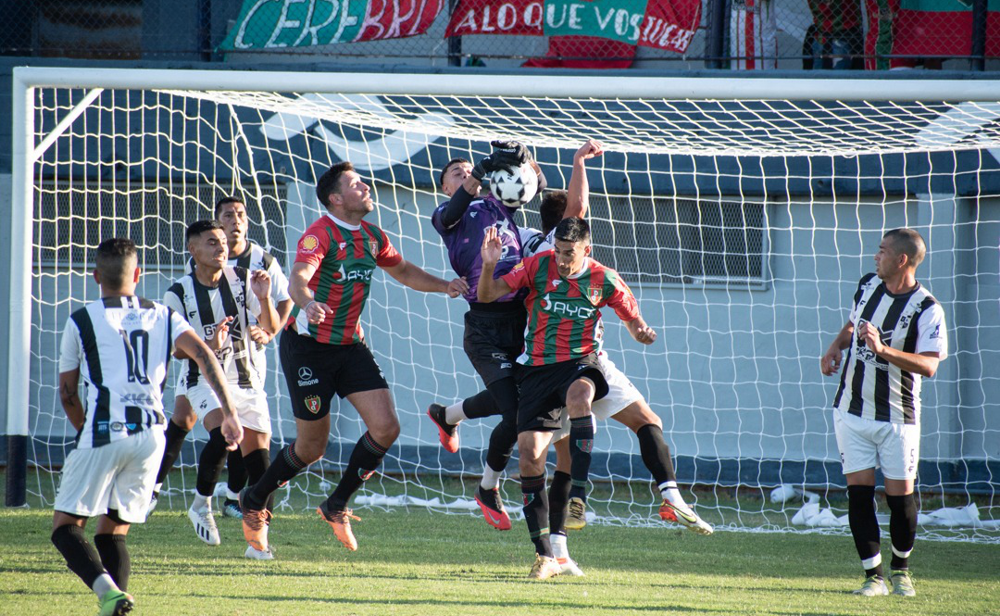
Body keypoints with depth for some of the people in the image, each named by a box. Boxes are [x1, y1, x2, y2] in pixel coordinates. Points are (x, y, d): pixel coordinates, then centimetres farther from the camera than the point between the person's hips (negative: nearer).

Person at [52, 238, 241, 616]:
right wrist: (229, 413, -4)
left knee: (66, 526, 1)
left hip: (104, 431, -4)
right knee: (114, 530, 17)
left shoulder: (81, 322, 8)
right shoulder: (164, 318, 16)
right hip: (151, 435, 4)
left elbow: (67, 394, 15)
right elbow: (203, 356, 0)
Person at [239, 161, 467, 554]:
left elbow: (403, 272, 26)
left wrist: (443, 285, 11)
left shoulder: (372, 237, 7)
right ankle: (253, 503, 23)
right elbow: (298, 279, -33)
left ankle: (337, 506, 9)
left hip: (351, 345, 7)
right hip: (308, 346, -7)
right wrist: (307, 303, -55)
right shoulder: (320, 235, -17)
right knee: (312, 446, -1)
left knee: (386, 427, -9)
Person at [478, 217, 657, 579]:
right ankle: (544, 556, 1)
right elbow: (487, 295, 0)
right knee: (529, 455, -9)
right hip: (538, 368, 2)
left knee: (579, 395, -40)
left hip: (580, 362, -2)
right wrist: (489, 265, -19)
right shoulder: (538, 266, -1)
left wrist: (641, 331, -8)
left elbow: (631, 318, 15)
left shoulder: (603, 280, 0)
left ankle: (578, 493, -38)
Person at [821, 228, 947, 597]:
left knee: (900, 495, -1)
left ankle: (901, 570, 22)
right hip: (852, 411, 4)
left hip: (897, 417, -4)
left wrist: (882, 349, -34)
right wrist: (836, 346, 5)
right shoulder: (868, 286, 4)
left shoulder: (927, 309, -14)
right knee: (858, 493, -3)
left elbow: (928, 366, -24)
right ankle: (873, 576, 4)